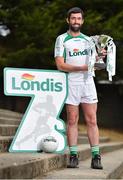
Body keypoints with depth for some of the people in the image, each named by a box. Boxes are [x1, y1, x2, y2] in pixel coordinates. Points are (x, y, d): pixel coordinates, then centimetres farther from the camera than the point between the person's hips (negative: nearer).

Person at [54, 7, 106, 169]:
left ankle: (96, 156, -2)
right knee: (72, 121, -1)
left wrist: (100, 57, -2)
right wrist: (81, 68, -16)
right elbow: (60, 65, -6)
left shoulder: (88, 40, 16)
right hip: (71, 83, -3)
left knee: (92, 121, -1)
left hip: (88, 82, 3)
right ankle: (73, 156, 3)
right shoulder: (62, 39, 4)